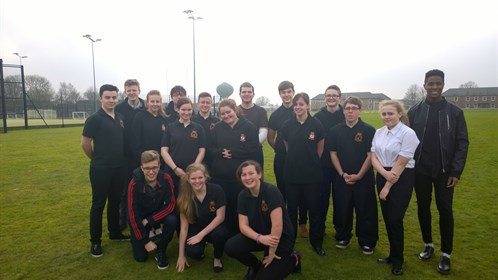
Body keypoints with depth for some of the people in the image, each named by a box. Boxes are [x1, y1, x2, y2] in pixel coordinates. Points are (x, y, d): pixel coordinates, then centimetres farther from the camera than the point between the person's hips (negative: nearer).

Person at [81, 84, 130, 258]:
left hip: (119, 168, 6)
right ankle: (95, 241, 16)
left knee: (115, 201, 16)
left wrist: (118, 159, 13)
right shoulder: (94, 119, -11)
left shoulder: (121, 118, 6)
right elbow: (85, 144, -7)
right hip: (101, 169, -5)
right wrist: (97, 159, 5)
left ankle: (115, 232, 32)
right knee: (98, 204, 4)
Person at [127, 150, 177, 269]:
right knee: (140, 257, -5)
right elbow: (133, 215, -22)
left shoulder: (166, 179, -24)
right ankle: (149, 233, 25)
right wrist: (146, 241, -19)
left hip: (159, 213, 1)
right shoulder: (134, 184, -27)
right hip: (140, 218, -1)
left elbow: (171, 205, -19)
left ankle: (161, 251, -5)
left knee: (172, 220, -31)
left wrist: (149, 220, -24)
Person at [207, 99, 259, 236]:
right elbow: (210, 149, 7)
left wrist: (231, 152, -12)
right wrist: (221, 152, -13)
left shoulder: (248, 127, -1)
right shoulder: (217, 128, 11)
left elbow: (253, 149, -9)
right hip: (220, 176, 3)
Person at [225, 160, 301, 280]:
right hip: (259, 235, 5)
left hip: (281, 237, -5)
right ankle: (255, 265, 14)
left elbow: (277, 225, -27)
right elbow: (243, 225, -7)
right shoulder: (243, 195, -7)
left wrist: (271, 255, -19)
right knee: (230, 247, -16)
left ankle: (293, 260, 17)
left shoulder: (271, 191, -26)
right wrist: (260, 238, -27)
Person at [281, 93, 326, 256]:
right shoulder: (287, 125, -2)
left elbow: (320, 149, 5)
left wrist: (311, 163, 10)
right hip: (291, 173, 2)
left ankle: (316, 241, 25)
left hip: (312, 174, -1)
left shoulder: (316, 124, -7)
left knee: (313, 208, 7)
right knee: (291, 207, 10)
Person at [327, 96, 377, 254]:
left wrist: (359, 175, -12)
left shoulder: (369, 130, -5)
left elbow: (371, 155, -6)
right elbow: (333, 153, 3)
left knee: (366, 211, 6)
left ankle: (367, 242, 23)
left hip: (363, 178, -2)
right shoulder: (335, 130, 3)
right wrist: (342, 174, -7)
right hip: (341, 178, 2)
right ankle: (343, 238, 29)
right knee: (342, 209, 10)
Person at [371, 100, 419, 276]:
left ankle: (397, 260, 19)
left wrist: (388, 187, -11)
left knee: (394, 219, -2)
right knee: (387, 218, 9)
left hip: (402, 179, -5)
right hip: (382, 177, 5)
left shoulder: (408, 133, -13)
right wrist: (385, 174, -16)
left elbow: (400, 164, -15)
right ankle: (393, 254, 28)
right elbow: (373, 157, 2)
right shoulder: (378, 132, 5)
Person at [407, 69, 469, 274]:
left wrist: (456, 171, -9)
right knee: (423, 208, 11)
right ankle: (428, 245, 30)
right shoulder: (415, 111, 1)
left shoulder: (454, 112, -1)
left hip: (444, 171, -1)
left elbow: (462, 143, -2)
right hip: (420, 170, 1)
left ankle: (446, 254, 18)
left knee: (445, 210, 3)